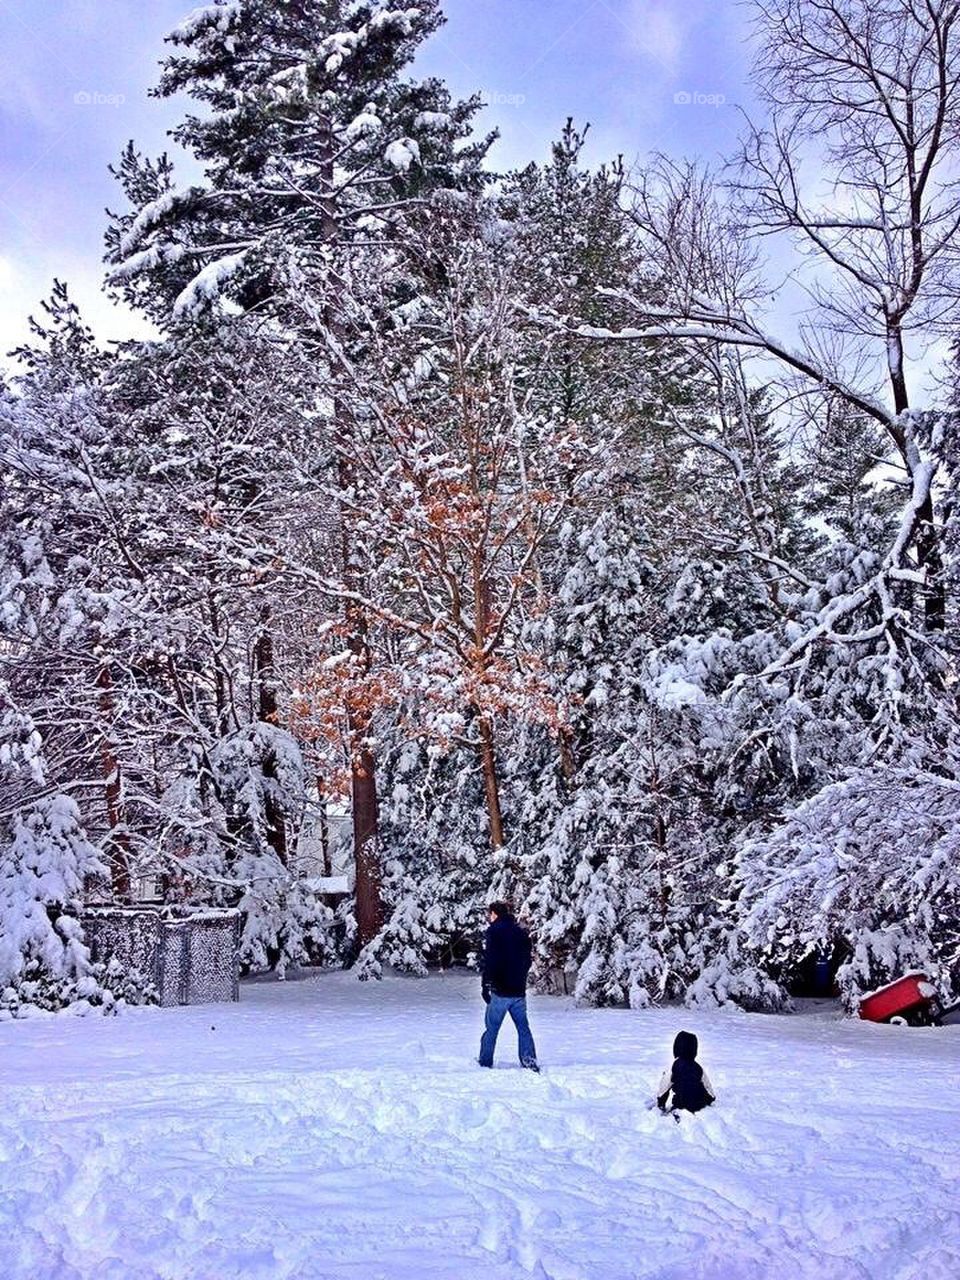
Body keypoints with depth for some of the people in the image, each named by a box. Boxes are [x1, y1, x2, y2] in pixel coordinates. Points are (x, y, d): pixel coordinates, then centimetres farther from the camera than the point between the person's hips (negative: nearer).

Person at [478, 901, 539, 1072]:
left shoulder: (494, 931, -8)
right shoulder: (522, 932, 11)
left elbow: (488, 960, -14)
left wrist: (485, 985, -11)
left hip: (500, 990, -5)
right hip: (519, 990, 5)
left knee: (491, 1028, 5)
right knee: (523, 1027, 9)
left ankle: (485, 1063, 10)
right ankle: (530, 1061, 1)